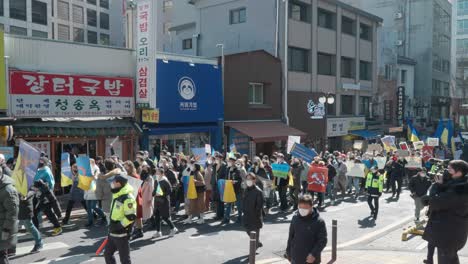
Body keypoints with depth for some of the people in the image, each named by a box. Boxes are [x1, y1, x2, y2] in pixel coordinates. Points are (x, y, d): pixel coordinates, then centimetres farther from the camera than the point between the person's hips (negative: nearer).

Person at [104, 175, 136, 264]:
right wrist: (112, 226, 18)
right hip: (112, 233, 10)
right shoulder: (117, 195, 11)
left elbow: (131, 216, -24)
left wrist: (119, 226, -20)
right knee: (107, 254, 19)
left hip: (121, 234, -10)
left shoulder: (127, 198, -20)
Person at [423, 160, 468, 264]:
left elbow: (434, 202, -29)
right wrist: (441, 184, -5)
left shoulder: (457, 190, -29)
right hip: (453, 231, 10)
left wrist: (437, 184, -16)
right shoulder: (459, 186, 3)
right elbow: (444, 198, 11)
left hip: (448, 233, -10)